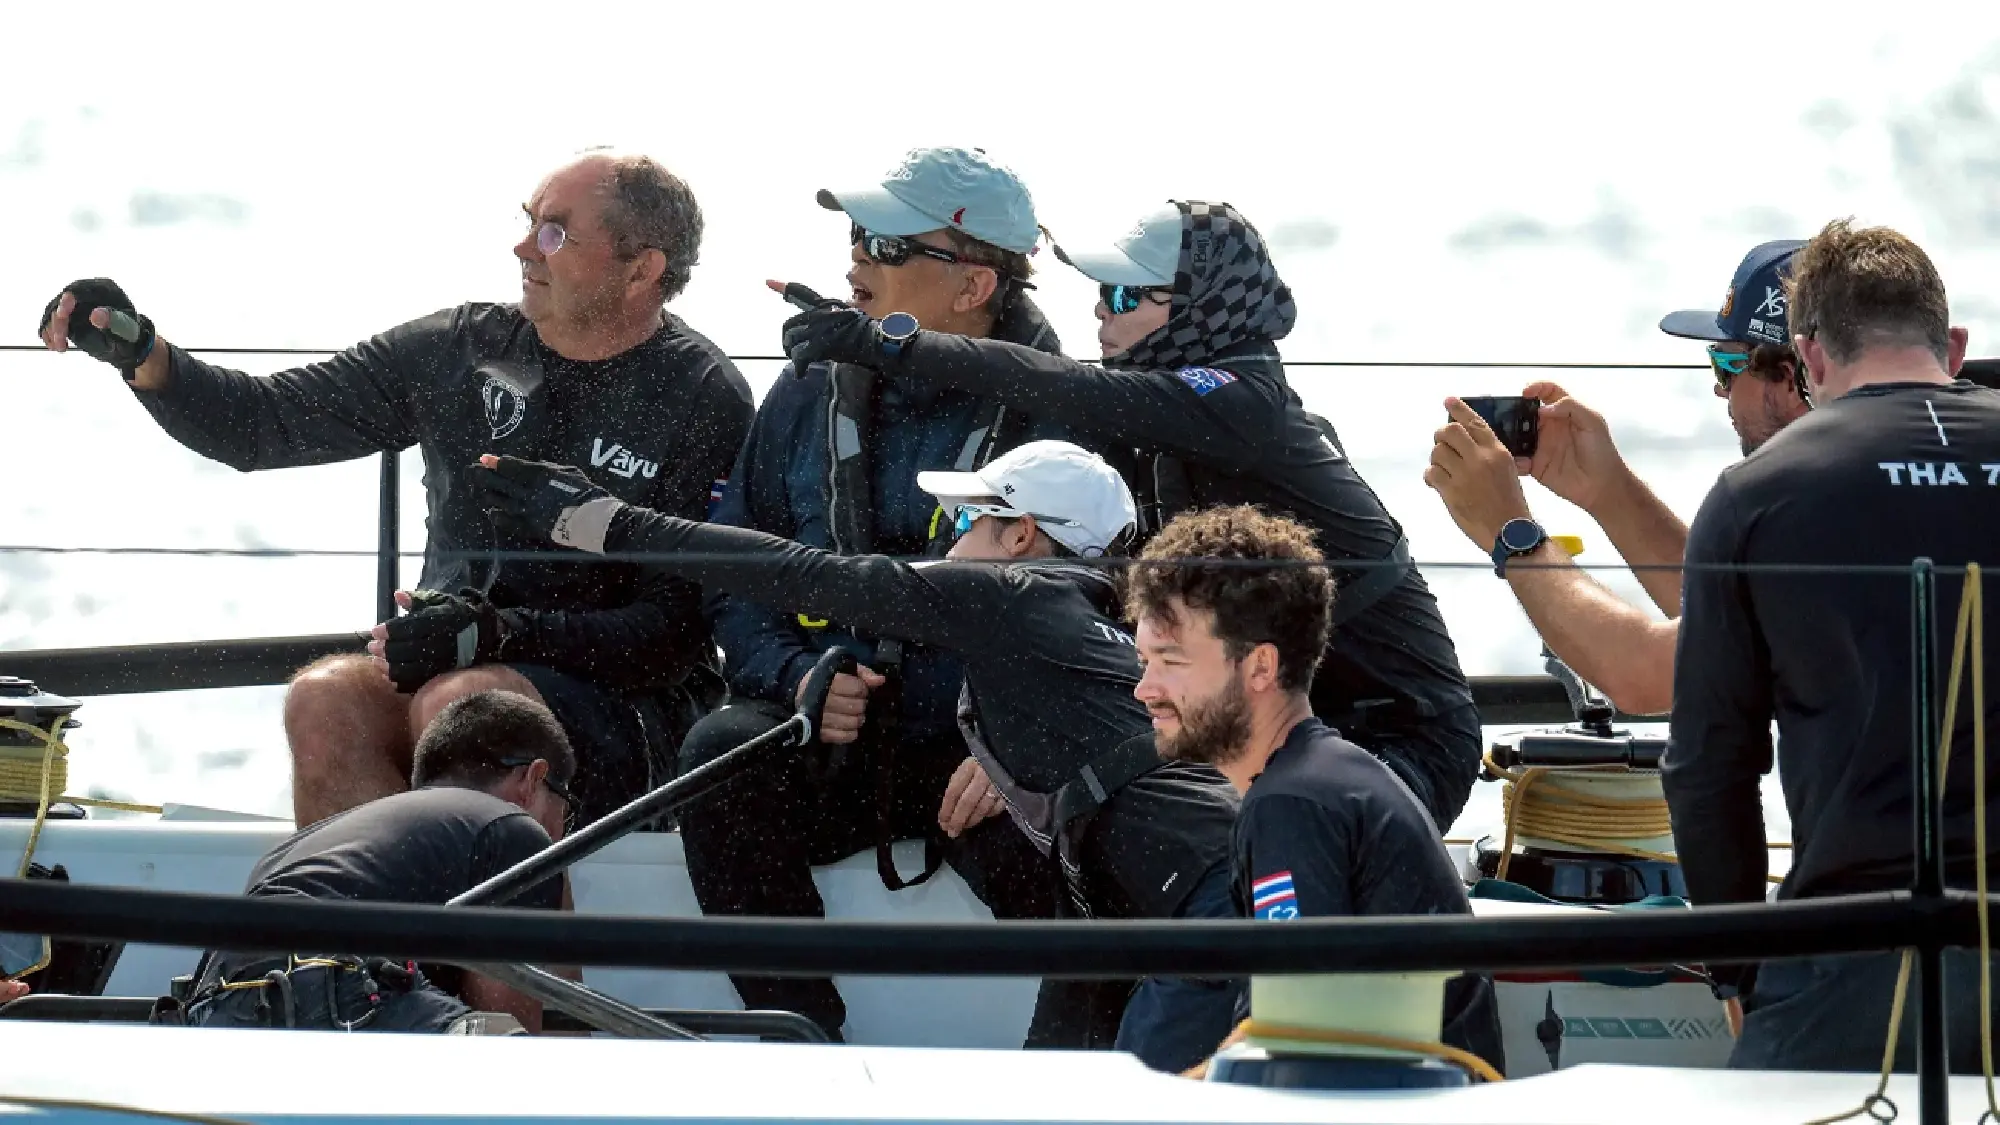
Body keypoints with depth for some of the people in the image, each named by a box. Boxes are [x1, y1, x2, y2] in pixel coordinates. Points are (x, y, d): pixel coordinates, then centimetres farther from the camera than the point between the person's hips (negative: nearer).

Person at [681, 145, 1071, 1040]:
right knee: (719, 755, -27)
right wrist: (799, 678, -4)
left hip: (983, 751, -4)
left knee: (1034, 841, -35)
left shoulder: (1054, 415, -2)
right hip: (833, 738, 4)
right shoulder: (812, 395, 12)